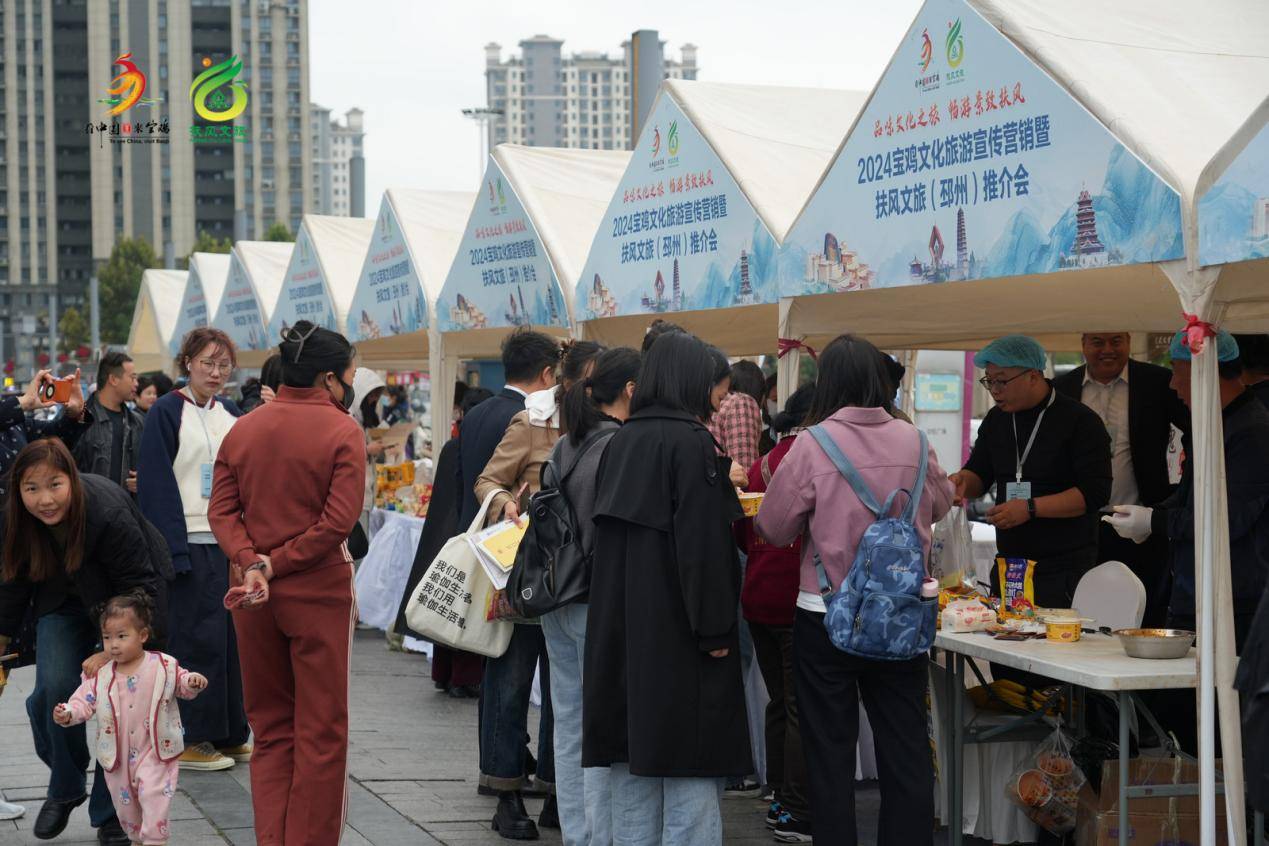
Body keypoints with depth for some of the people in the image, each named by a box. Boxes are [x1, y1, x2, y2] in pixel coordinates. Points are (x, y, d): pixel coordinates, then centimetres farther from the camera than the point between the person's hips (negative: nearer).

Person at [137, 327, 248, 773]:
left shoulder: (231, 414, 14)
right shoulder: (166, 413, -6)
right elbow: (158, 485, -10)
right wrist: (172, 549, -17)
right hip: (191, 544, -6)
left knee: (231, 636, 8)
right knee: (196, 640, -3)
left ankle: (230, 736, 17)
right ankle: (190, 741, 5)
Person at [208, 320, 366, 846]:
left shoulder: (242, 430, 7)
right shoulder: (343, 432, -9)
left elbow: (221, 509, -1)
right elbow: (339, 521, -16)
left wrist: (249, 561, -12)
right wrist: (277, 563, -11)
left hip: (252, 597, 5)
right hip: (319, 592, -5)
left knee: (270, 728, 14)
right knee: (321, 733, 3)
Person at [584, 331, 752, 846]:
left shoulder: (621, 442, 8)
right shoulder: (692, 442, -13)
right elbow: (704, 544, -18)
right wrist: (714, 630, -15)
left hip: (620, 627, 7)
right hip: (675, 632, -7)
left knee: (633, 765, 13)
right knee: (689, 773, -3)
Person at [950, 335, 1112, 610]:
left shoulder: (1079, 420, -9)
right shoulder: (996, 419, 12)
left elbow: (1095, 493, -15)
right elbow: (979, 475, 18)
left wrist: (1030, 508, -22)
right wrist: (962, 481, -7)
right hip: (1008, 564, 6)